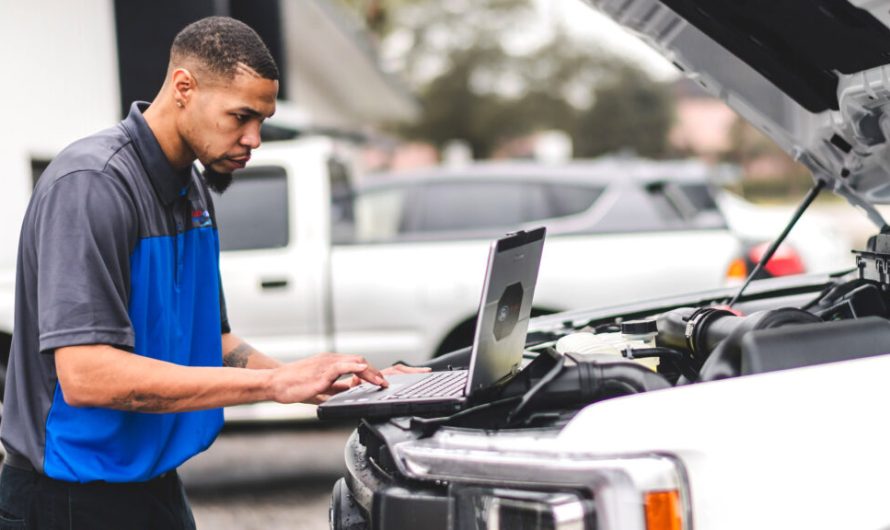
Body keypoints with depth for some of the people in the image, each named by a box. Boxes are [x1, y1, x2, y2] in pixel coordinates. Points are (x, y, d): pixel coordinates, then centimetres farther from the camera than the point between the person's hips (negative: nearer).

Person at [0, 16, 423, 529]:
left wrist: (309, 380, -4)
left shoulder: (193, 189, 9)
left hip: (158, 488, 9)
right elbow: (85, 375, -30)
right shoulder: (91, 184, -20)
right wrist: (274, 383, -28)